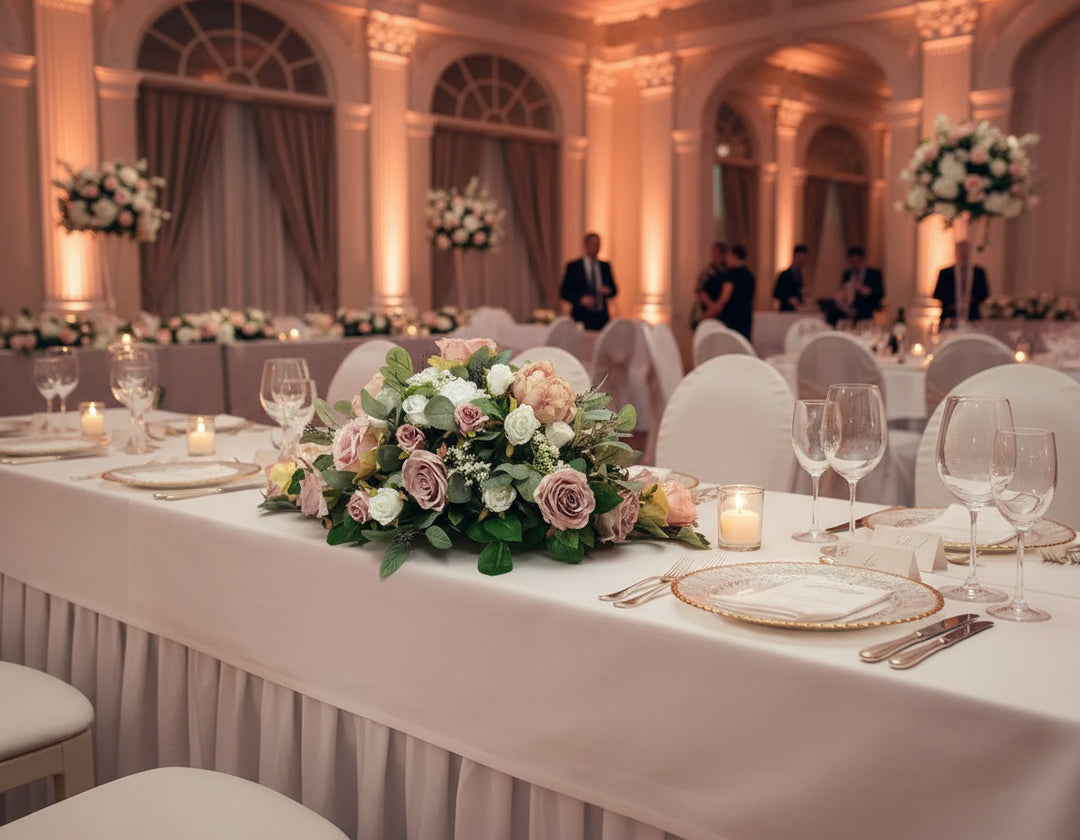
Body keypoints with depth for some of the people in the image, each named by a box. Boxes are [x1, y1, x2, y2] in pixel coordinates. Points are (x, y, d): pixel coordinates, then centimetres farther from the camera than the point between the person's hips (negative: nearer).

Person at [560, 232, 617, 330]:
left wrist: (608, 291, -6)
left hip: (602, 318, 3)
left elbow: (614, 290, 17)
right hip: (582, 318, -3)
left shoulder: (605, 266, 14)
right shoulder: (573, 266, 2)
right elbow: (564, 292, -1)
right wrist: (581, 300, -16)